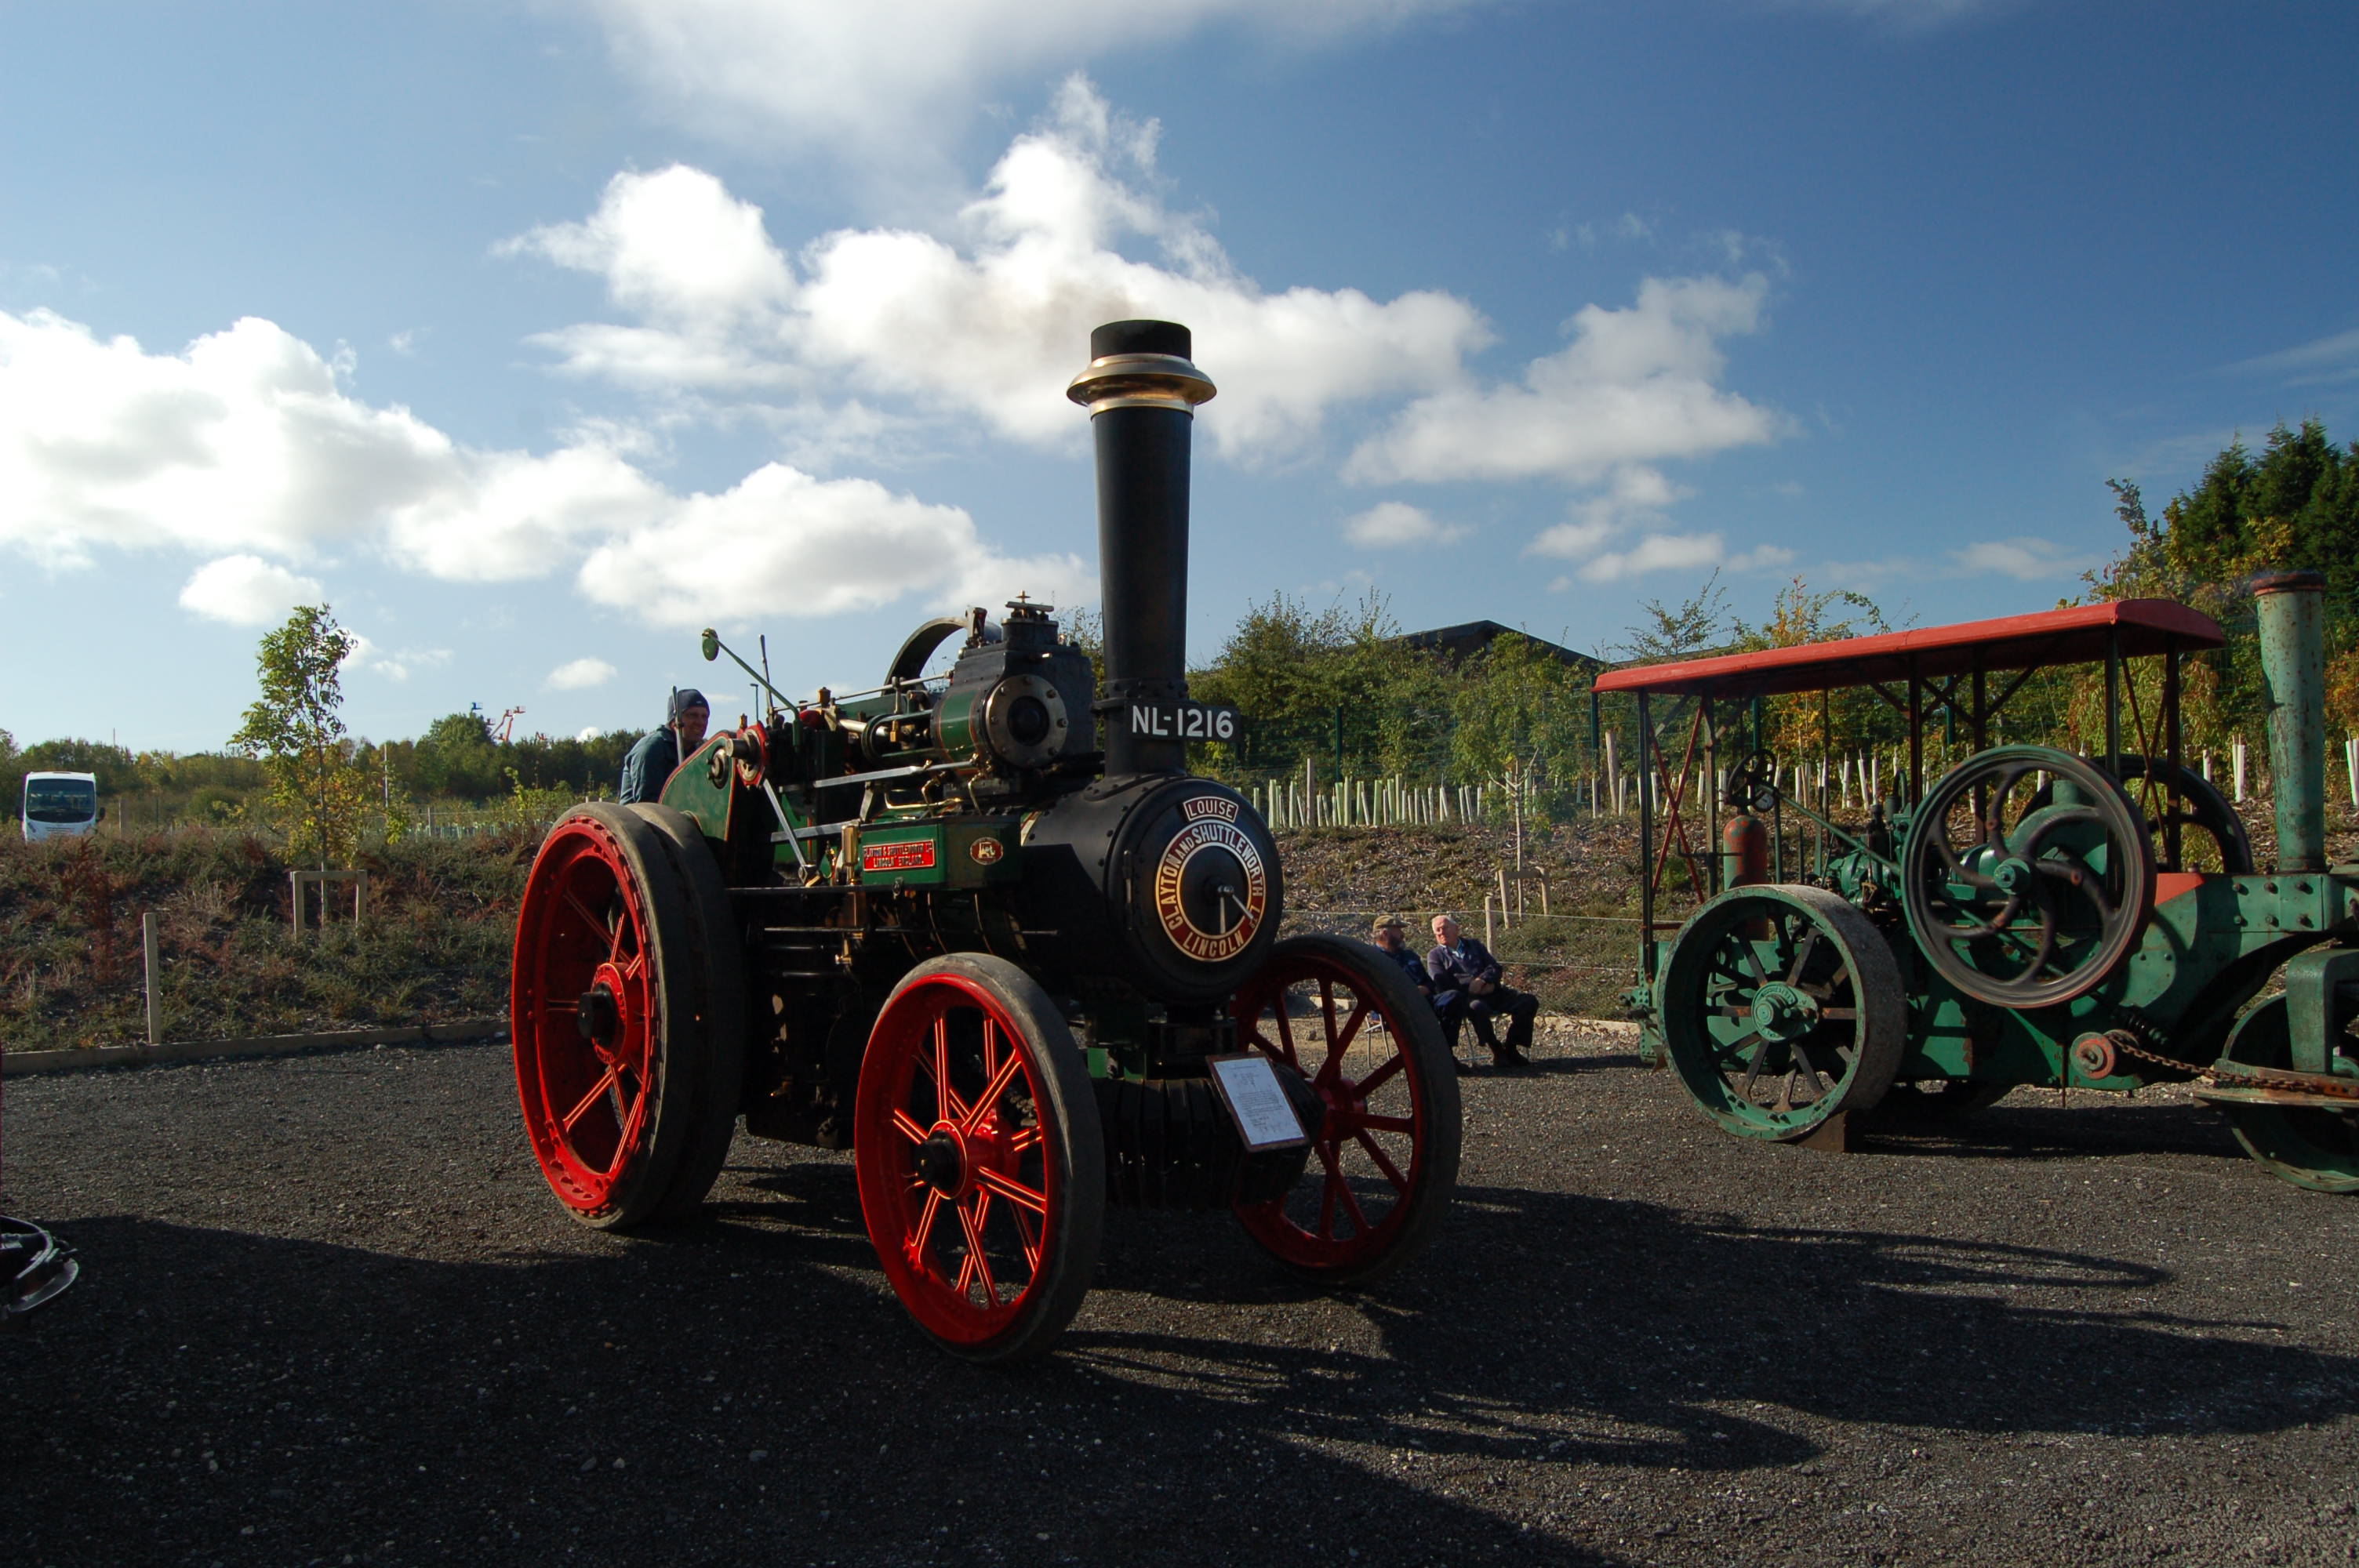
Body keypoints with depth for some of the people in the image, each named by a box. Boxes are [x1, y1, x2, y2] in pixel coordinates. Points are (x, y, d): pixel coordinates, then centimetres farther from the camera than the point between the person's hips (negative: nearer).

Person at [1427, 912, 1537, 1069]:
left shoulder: (1474, 945, 25)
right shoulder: (1435, 955, 13)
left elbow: (1495, 967, 14)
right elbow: (1441, 985, -3)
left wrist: (1483, 980, -9)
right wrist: (1471, 985, -12)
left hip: (1490, 992, 5)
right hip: (1465, 996, -5)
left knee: (1529, 1001, -14)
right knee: (1478, 1008, -40)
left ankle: (1511, 1049, -7)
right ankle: (1497, 1051, -20)